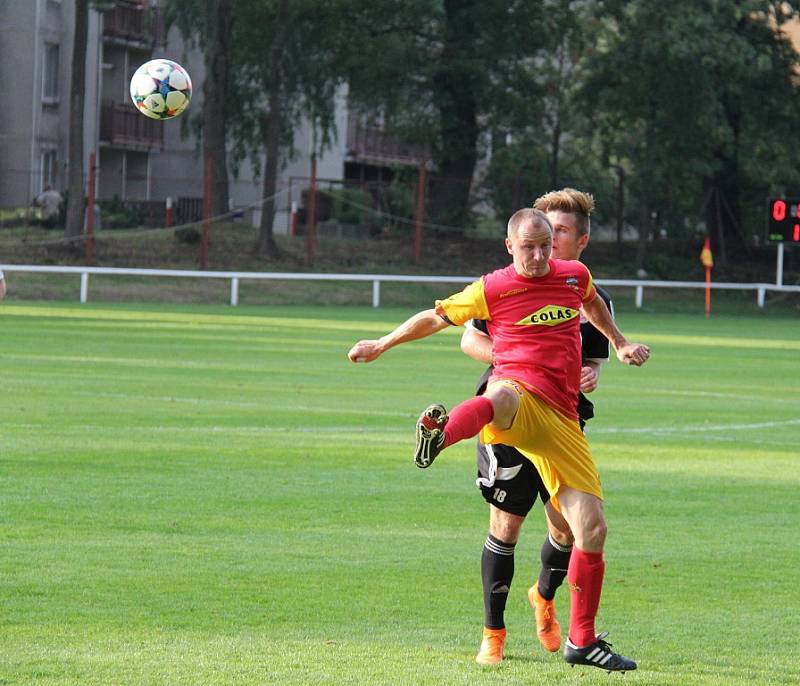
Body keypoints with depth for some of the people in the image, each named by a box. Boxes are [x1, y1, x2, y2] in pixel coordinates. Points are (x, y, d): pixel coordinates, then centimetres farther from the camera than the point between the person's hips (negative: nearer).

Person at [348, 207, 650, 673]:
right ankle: (439, 433, -81)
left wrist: (620, 344, 41)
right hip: (519, 394, -4)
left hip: (561, 420, 4)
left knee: (592, 529, -1)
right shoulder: (492, 290, 5)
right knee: (502, 398, -46)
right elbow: (438, 317, 20)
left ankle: (583, 641, 15)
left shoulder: (576, 276, 15)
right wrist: (382, 345, 26)